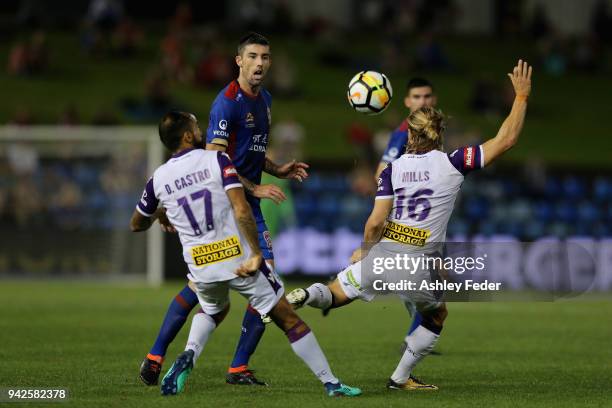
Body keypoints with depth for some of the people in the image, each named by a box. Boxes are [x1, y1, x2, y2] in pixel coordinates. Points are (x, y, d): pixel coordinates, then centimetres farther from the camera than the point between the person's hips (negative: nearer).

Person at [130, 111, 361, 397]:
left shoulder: (158, 179, 4)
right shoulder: (217, 160, -6)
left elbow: (137, 225, 20)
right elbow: (241, 210, -18)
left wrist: (160, 214, 40)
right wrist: (256, 254, -15)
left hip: (201, 268, 3)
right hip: (238, 259, -3)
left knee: (213, 311, 35)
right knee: (289, 320, 8)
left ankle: (188, 356, 6)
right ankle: (331, 384, 7)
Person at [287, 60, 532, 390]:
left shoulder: (392, 169, 0)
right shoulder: (453, 164, -4)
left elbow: (376, 222, -6)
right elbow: (506, 139, -2)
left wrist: (364, 250, 14)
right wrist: (521, 96, 6)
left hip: (382, 254, 1)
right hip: (417, 266, -1)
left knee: (334, 296, 17)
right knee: (437, 315, 27)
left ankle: (308, 295, -20)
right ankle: (401, 378, 22)